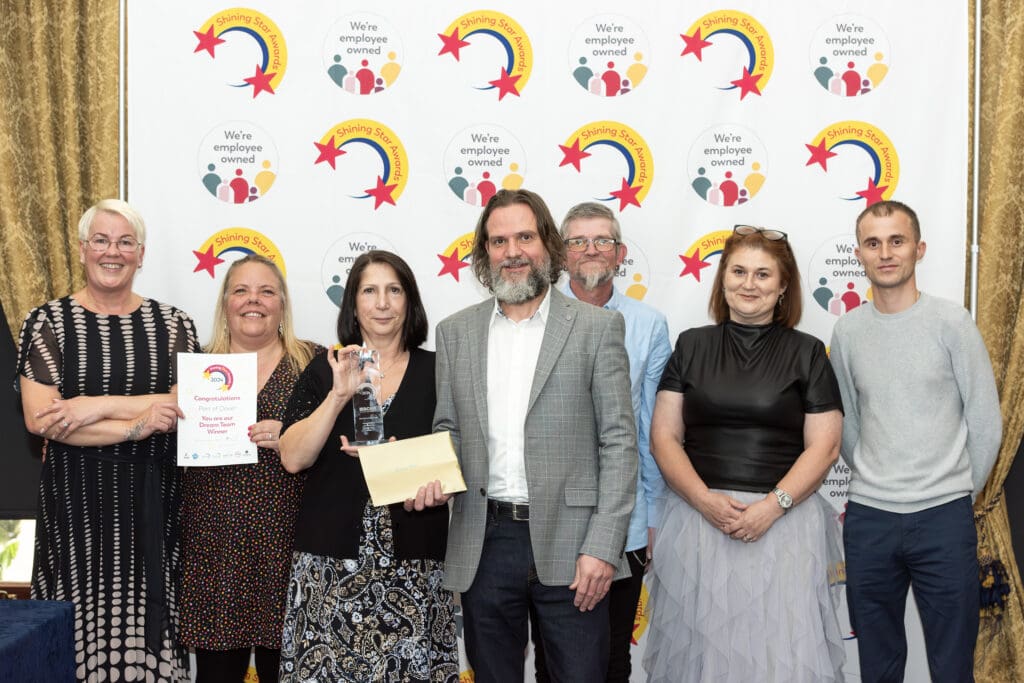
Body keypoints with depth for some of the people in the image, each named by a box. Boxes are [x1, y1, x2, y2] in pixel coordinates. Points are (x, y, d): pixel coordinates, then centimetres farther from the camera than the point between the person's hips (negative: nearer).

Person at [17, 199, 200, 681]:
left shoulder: (173, 325, 6)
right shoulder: (47, 323, 2)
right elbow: (38, 418, -9)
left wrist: (99, 406, -14)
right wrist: (136, 426, -16)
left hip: (151, 496, 1)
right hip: (75, 497, -1)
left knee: (146, 614, 1)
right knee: (81, 613, 0)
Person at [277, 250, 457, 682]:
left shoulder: (435, 372, 5)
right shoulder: (325, 370, 6)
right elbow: (293, 458, -2)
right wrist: (339, 395, -12)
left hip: (414, 565, 0)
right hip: (332, 564, 0)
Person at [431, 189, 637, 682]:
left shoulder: (597, 327, 0)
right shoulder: (455, 332, 10)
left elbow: (619, 442, -4)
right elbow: (449, 430, 14)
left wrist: (603, 547, -11)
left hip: (569, 547, -3)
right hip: (484, 544, 3)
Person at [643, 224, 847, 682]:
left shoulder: (807, 353, 4)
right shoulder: (691, 346, 8)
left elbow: (824, 446, 0)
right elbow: (664, 437, 4)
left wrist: (772, 506, -13)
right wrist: (706, 500, -11)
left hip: (783, 524, -1)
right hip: (698, 520, 1)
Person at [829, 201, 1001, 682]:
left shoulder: (951, 323, -6)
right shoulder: (847, 331, 4)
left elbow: (985, 423, -1)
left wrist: (961, 490, 7)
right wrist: (872, 483, 13)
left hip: (944, 519, -3)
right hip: (867, 517, 3)